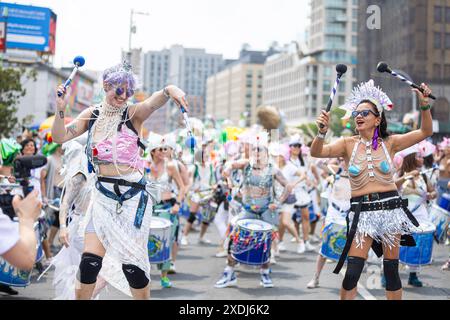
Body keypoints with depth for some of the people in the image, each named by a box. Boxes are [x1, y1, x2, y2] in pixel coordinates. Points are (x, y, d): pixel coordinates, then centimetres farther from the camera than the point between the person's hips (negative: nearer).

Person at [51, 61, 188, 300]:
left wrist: (169, 90, -48)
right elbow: (60, 137, 0)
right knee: (89, 261, -3)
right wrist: (60, 110, -18)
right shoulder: (92, 115, 6)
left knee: (132, 263, -2)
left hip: (134, 196, -3)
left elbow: (154, 101, -26)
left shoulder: (133, 114, -5)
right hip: (103, 196, 3)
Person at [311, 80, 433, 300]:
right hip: (362, 213, -1)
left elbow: (425, 132, -1)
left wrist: (425, 105, -15)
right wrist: (322, 132, -31)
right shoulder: (348, 144, 1)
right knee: (352, 273, -8)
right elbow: (316, 152, -13)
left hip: (390, 209, 1)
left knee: (391, 271, 7)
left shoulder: (390, 143, 3)